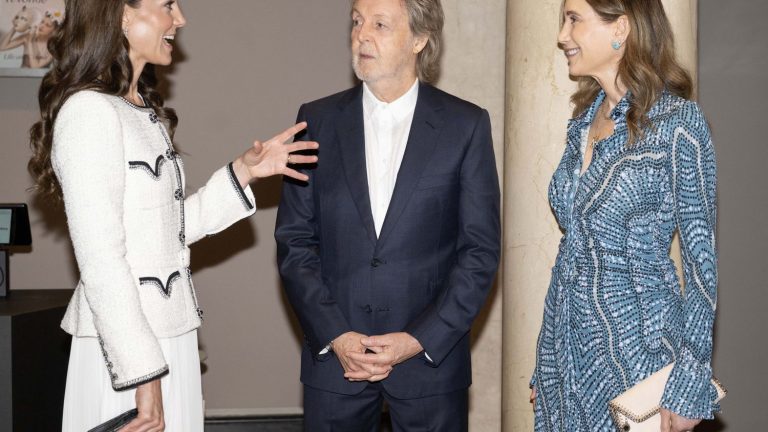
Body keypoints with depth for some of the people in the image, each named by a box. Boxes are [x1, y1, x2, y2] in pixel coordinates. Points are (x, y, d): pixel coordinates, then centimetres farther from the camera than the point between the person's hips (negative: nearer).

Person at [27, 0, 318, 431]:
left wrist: (242, 172, 8)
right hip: (125, 348, -8)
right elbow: (100, 259, -19)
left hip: (168, 334, 8)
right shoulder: (90, 111, -15)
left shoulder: (143, 112, 13)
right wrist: (142, 376, -20)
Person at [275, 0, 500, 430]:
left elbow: (481, 249, -3)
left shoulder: (466, 125, -2)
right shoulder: (318, 120, 3)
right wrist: (335, 336, -8)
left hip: (432, 357, -1)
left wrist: (418, 340, -10)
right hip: (333, 355, 1)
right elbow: (294, 241, 2)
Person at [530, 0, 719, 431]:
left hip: (635, 343, -6)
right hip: (567, 341, 6)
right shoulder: (584, 121, 7)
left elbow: (704, 258, -11)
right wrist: (547, 365, 15)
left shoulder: (678, 122, -13)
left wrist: (690, 385, -13)